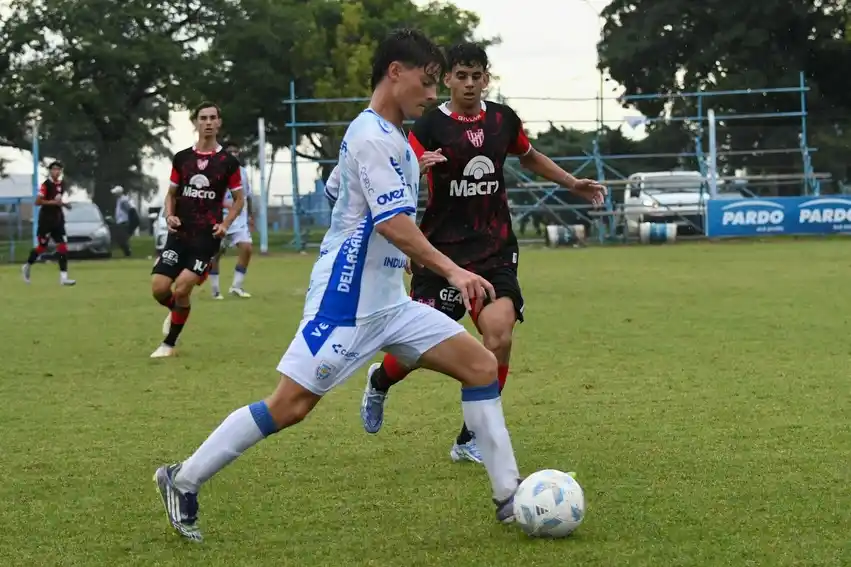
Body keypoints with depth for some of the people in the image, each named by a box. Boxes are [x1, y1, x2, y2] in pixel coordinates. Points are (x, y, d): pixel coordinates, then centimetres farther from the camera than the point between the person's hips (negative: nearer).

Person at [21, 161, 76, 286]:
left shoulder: (62, 184, 8)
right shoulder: (46, 185, -14)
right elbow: (37, 202, -18)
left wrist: (63, 204, 4)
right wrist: (53, 202, -26)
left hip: (58, 219, 6)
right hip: (46, 220, -6)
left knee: (63, 246, -3)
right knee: (42, 247, 3)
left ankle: (63, 277, -4)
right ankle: (27, 267, 29)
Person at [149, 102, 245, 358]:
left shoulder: (228, 162, -1)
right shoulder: (181, 158, 6)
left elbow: (239, 199, 7)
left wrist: (225, 224, -9)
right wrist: (169, 215, -4)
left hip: (207, 237, -3)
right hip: (180, 234, 3)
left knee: (182, 289, -14)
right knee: (159, 287, -8)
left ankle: (169, 344, 4)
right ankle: (175, 311, 28)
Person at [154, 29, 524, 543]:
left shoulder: (391, 137, 16)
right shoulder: (374, 137, -15)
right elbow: (394, 225, -25)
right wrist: (451, 270, -31)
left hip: (388, 302, 10)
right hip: (345, 301, -10)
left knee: (481, 365, 0)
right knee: (291, 406, -8)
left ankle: (509, 496, 2)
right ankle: (184, 481, 6)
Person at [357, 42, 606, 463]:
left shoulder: (503, 120, 6)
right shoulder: (430, 126, -8)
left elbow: (529, 157, 28)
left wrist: (572, 183, 23)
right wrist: (417, 168, -36)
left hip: (495, 250, 3)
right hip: (442, 250, -3)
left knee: (499, 336, -17)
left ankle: (470, 440, -2)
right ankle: (379, 382, 36)